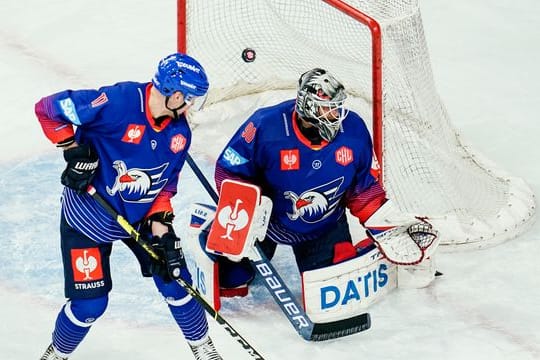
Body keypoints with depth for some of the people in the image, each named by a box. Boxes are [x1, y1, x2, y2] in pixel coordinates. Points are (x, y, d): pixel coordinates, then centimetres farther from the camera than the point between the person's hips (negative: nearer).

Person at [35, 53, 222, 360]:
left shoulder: (180, 132, -7)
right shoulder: (117, 103, -30)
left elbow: (166, 182, 2)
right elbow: (48, 109, -26)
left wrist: (160, 223, -11)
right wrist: (74, 150, -24)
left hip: (142, 216, 5)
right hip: (89, 216, -5)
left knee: (175, 279, 5)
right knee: (90, 303, -4)